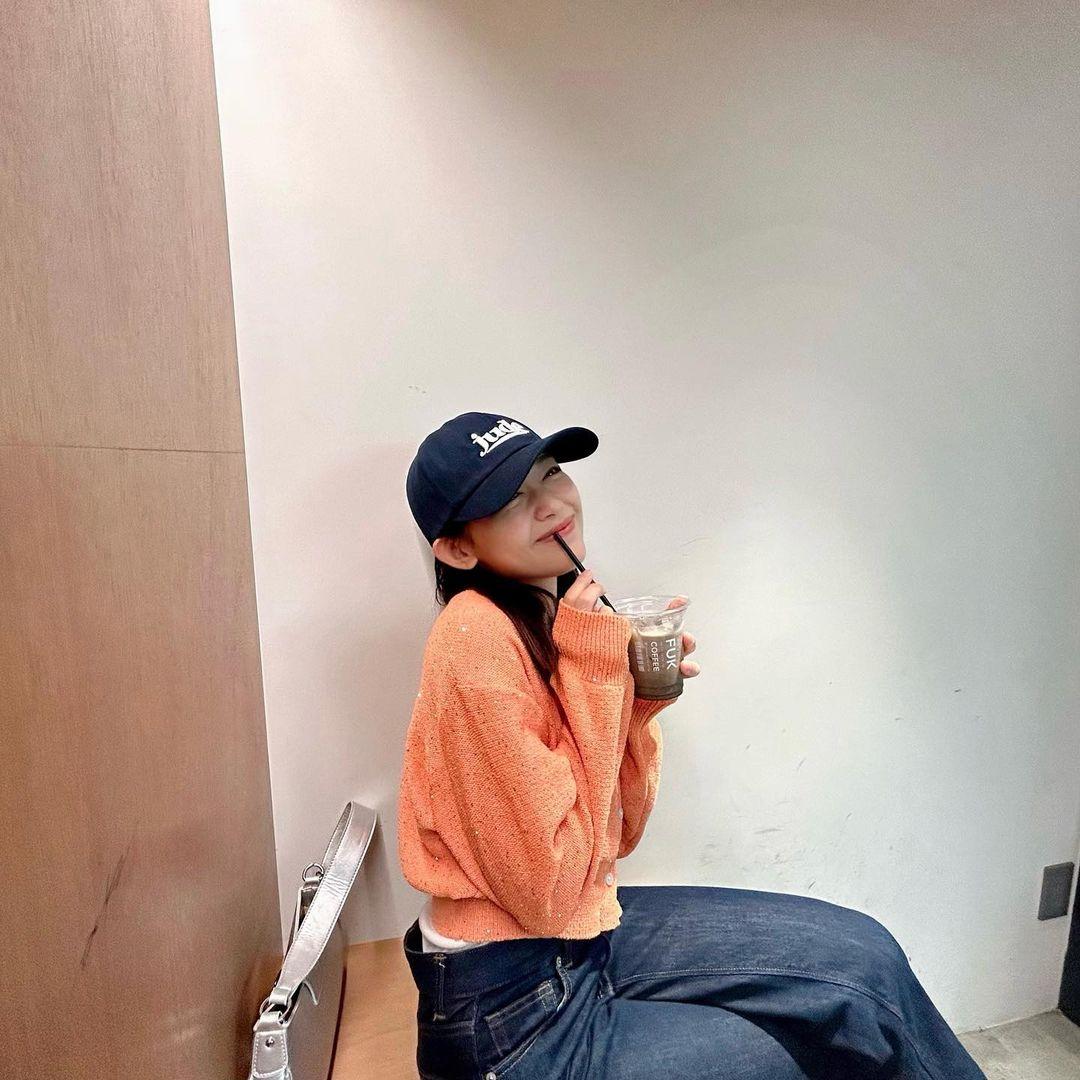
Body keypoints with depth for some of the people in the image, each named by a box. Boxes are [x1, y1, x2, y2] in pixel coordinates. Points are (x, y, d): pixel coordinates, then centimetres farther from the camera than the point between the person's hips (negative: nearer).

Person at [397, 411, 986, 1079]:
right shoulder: (476, 640, -25)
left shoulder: (568, 620, -1)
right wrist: (595, 671, -23)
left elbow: (619, 835, 4)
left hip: (588, 931, 6)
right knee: (853, 1026, 0)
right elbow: (548, 890, -22)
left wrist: (639, 700, -12)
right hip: (511, 1007, -6)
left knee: (863, 955, 4)